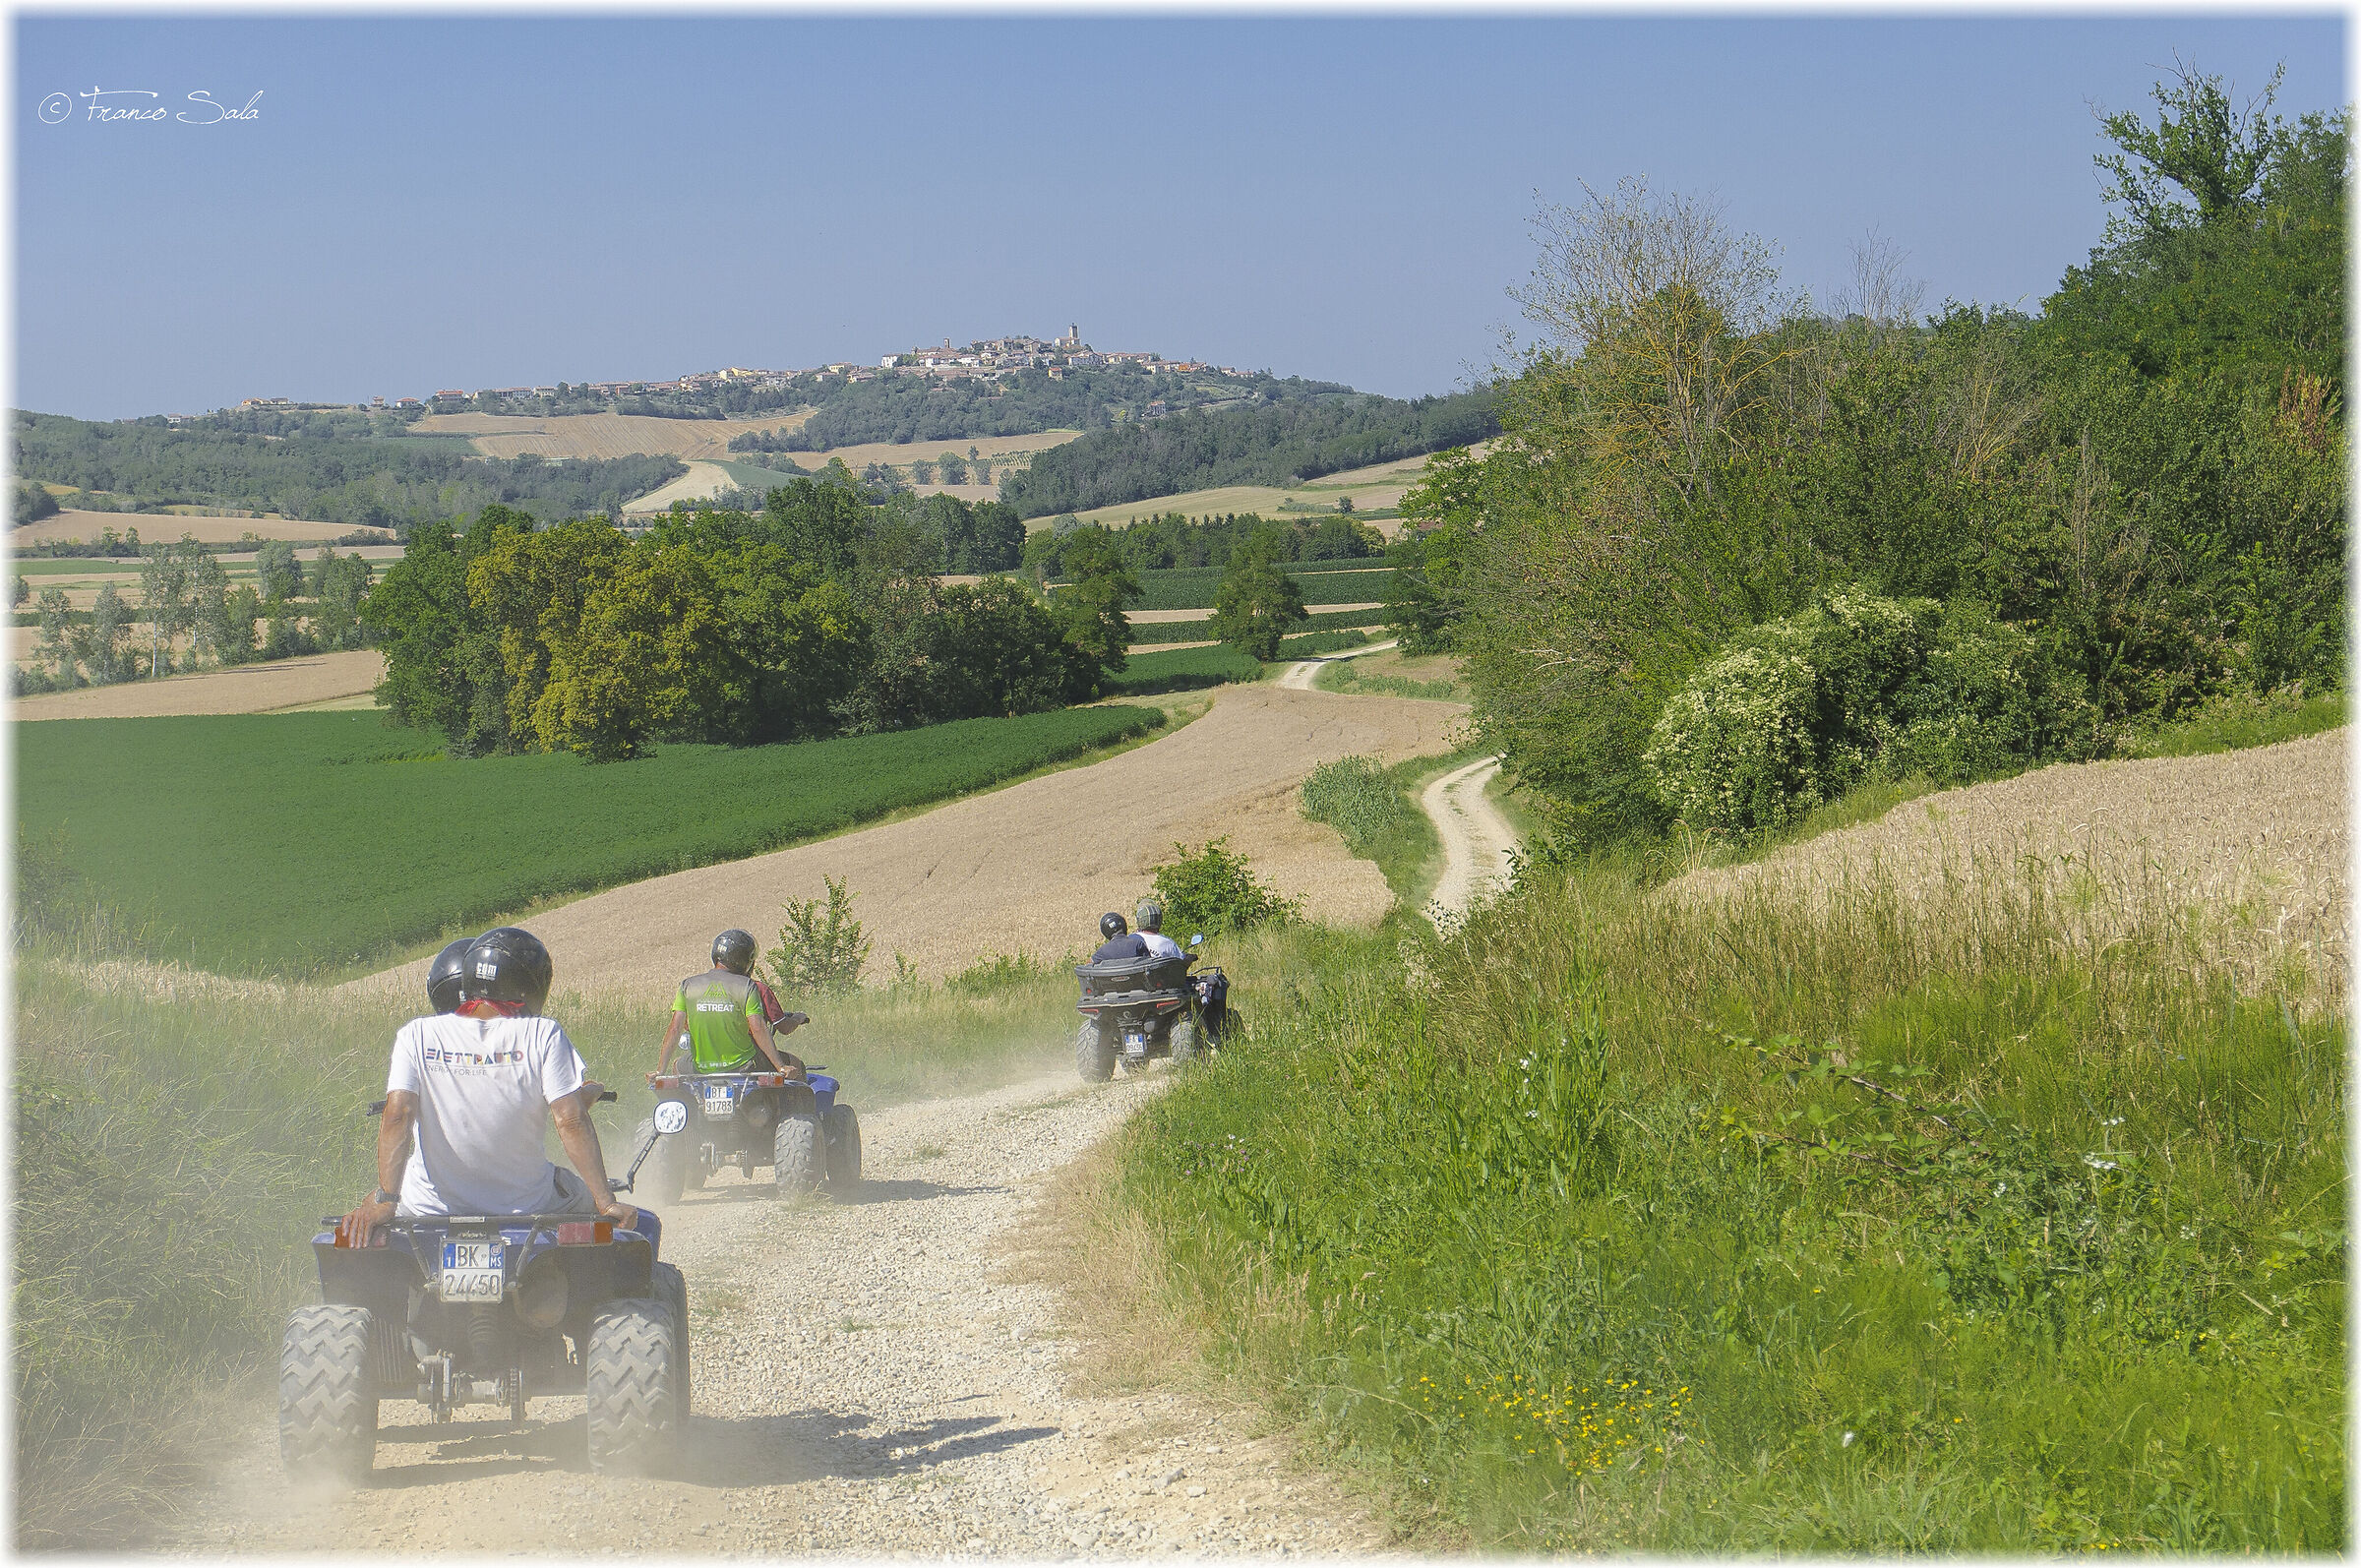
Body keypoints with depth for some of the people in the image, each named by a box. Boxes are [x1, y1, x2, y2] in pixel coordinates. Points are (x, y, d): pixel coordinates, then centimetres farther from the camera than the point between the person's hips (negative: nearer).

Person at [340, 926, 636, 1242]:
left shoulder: (418, 1035, -4)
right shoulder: (542, 1035, -8)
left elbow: (397, 1115, -15)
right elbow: (571, 1121, -15)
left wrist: (384, 1200, -19)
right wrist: (606, 1202, -14)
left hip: (431, 1210, 1)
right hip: (527, 1210, -1)